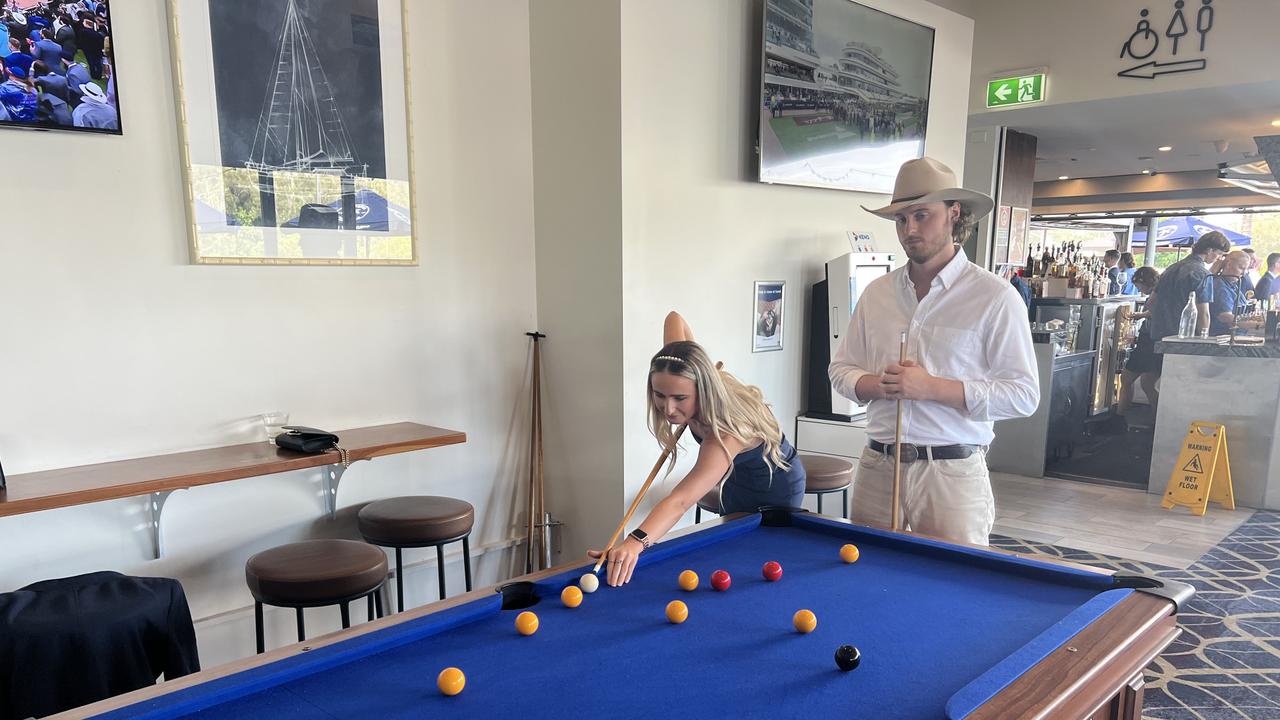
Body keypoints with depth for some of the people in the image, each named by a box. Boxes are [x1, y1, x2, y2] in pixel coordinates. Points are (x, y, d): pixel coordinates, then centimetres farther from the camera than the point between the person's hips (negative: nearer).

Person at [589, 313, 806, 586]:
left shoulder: (726, 435, -48)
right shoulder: (685, 373, -29)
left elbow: (681, 500, -62)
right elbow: (674, 318, -10)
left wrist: (635, 542, -78)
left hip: (775, 489, -8)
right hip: (738, 478, 8)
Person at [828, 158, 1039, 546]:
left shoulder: (995, 297, -6)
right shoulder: (876, 292, 9)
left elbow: (1023, 395, -10)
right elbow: (840, 369, 13)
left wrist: (932, 386, -18)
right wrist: (877, 385, -9)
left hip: (953, 474, -4)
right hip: (877, 468, 4)